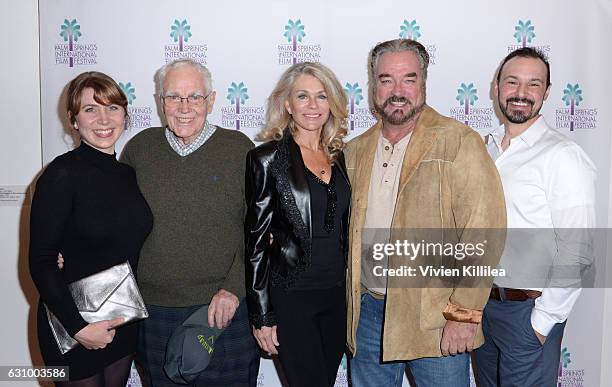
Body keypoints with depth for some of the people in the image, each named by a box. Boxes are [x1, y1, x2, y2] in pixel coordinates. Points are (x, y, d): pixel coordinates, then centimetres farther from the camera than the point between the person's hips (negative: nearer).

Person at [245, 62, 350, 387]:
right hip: (290, 296, -5)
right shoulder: (268, 159, -7)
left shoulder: (338, 157, 8)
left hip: (337, 295, 5)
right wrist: (261, 316, -8)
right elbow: (256, 239, -8)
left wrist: (351, 291, 9)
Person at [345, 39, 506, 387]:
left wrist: (465, 315, -16)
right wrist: (346, 303, 8)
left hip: (435, 318, -4)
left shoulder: (459, 143, -8)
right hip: (368, 311, 5)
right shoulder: (355, 151, 8)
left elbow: (483, 233, -14)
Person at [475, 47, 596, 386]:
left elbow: (575, 253, -17)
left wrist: (543, 321, -15)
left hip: (528, 310, -6)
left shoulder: (563, 155, -14)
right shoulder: (486, 148, 7)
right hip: (481, 304, 6)